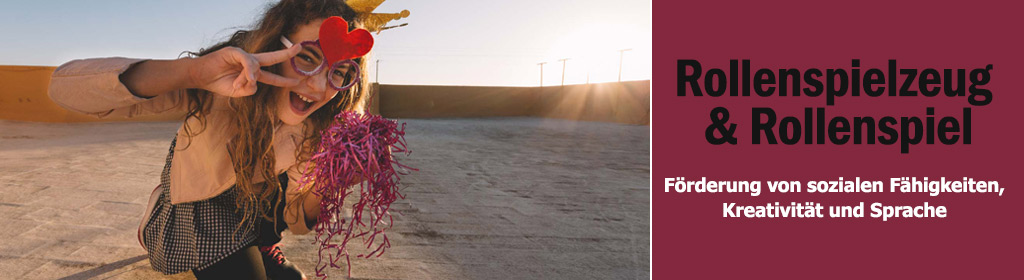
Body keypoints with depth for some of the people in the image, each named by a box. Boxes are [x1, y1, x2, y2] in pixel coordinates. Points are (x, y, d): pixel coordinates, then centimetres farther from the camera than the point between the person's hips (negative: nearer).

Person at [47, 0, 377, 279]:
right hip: (199, 205, -4)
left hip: (256, 202, 4)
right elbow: (64, 86, -39)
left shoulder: (317, 128, -21)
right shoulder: (221, 85, -30)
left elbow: (296, 222, -13)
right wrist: (194, 71, -54)